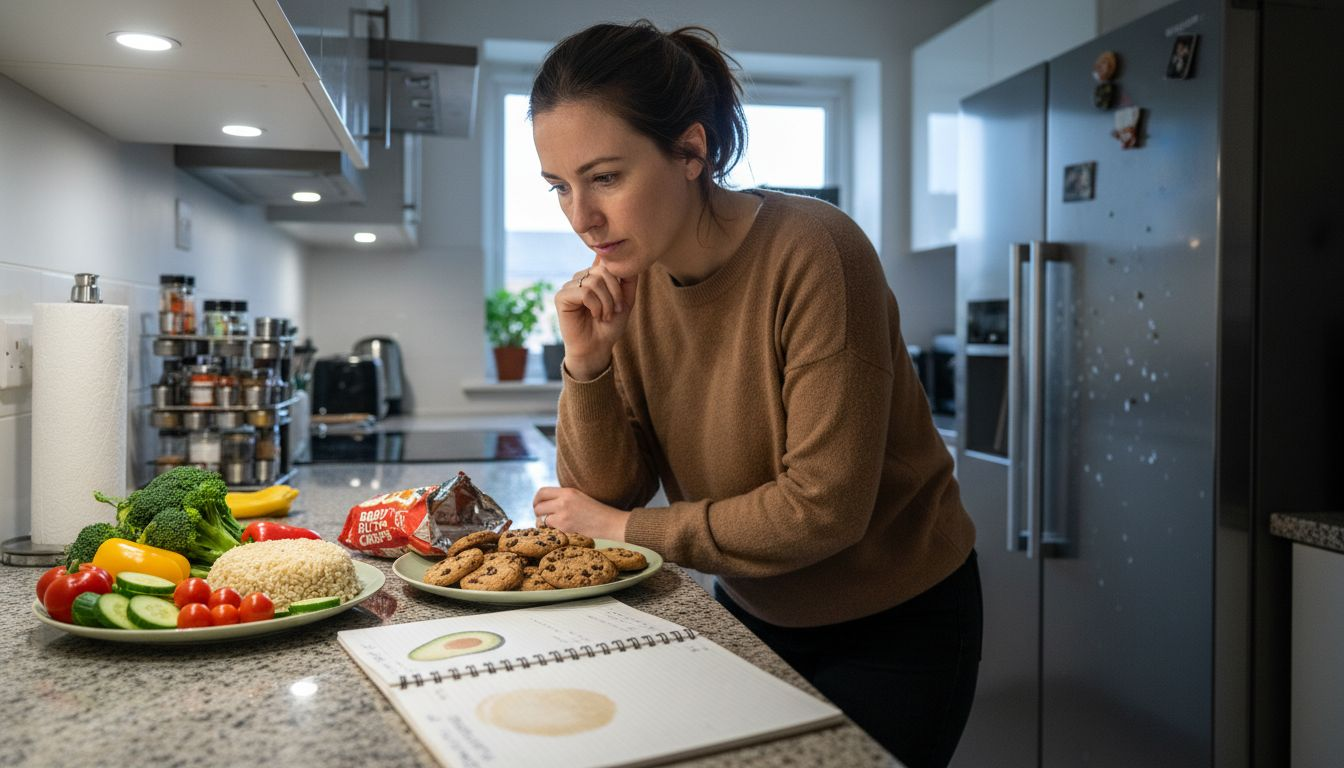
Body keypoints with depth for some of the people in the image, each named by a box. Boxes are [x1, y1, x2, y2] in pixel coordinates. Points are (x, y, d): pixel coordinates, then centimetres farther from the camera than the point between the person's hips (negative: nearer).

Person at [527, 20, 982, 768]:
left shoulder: (812, 252, -27)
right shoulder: (627, 281, -8)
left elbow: (824, 507, -28)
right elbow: (604, 495, -6)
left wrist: (630, 529, -18)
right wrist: (587, 363, -23)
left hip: (893, 628, -5)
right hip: (754, 611, 6)